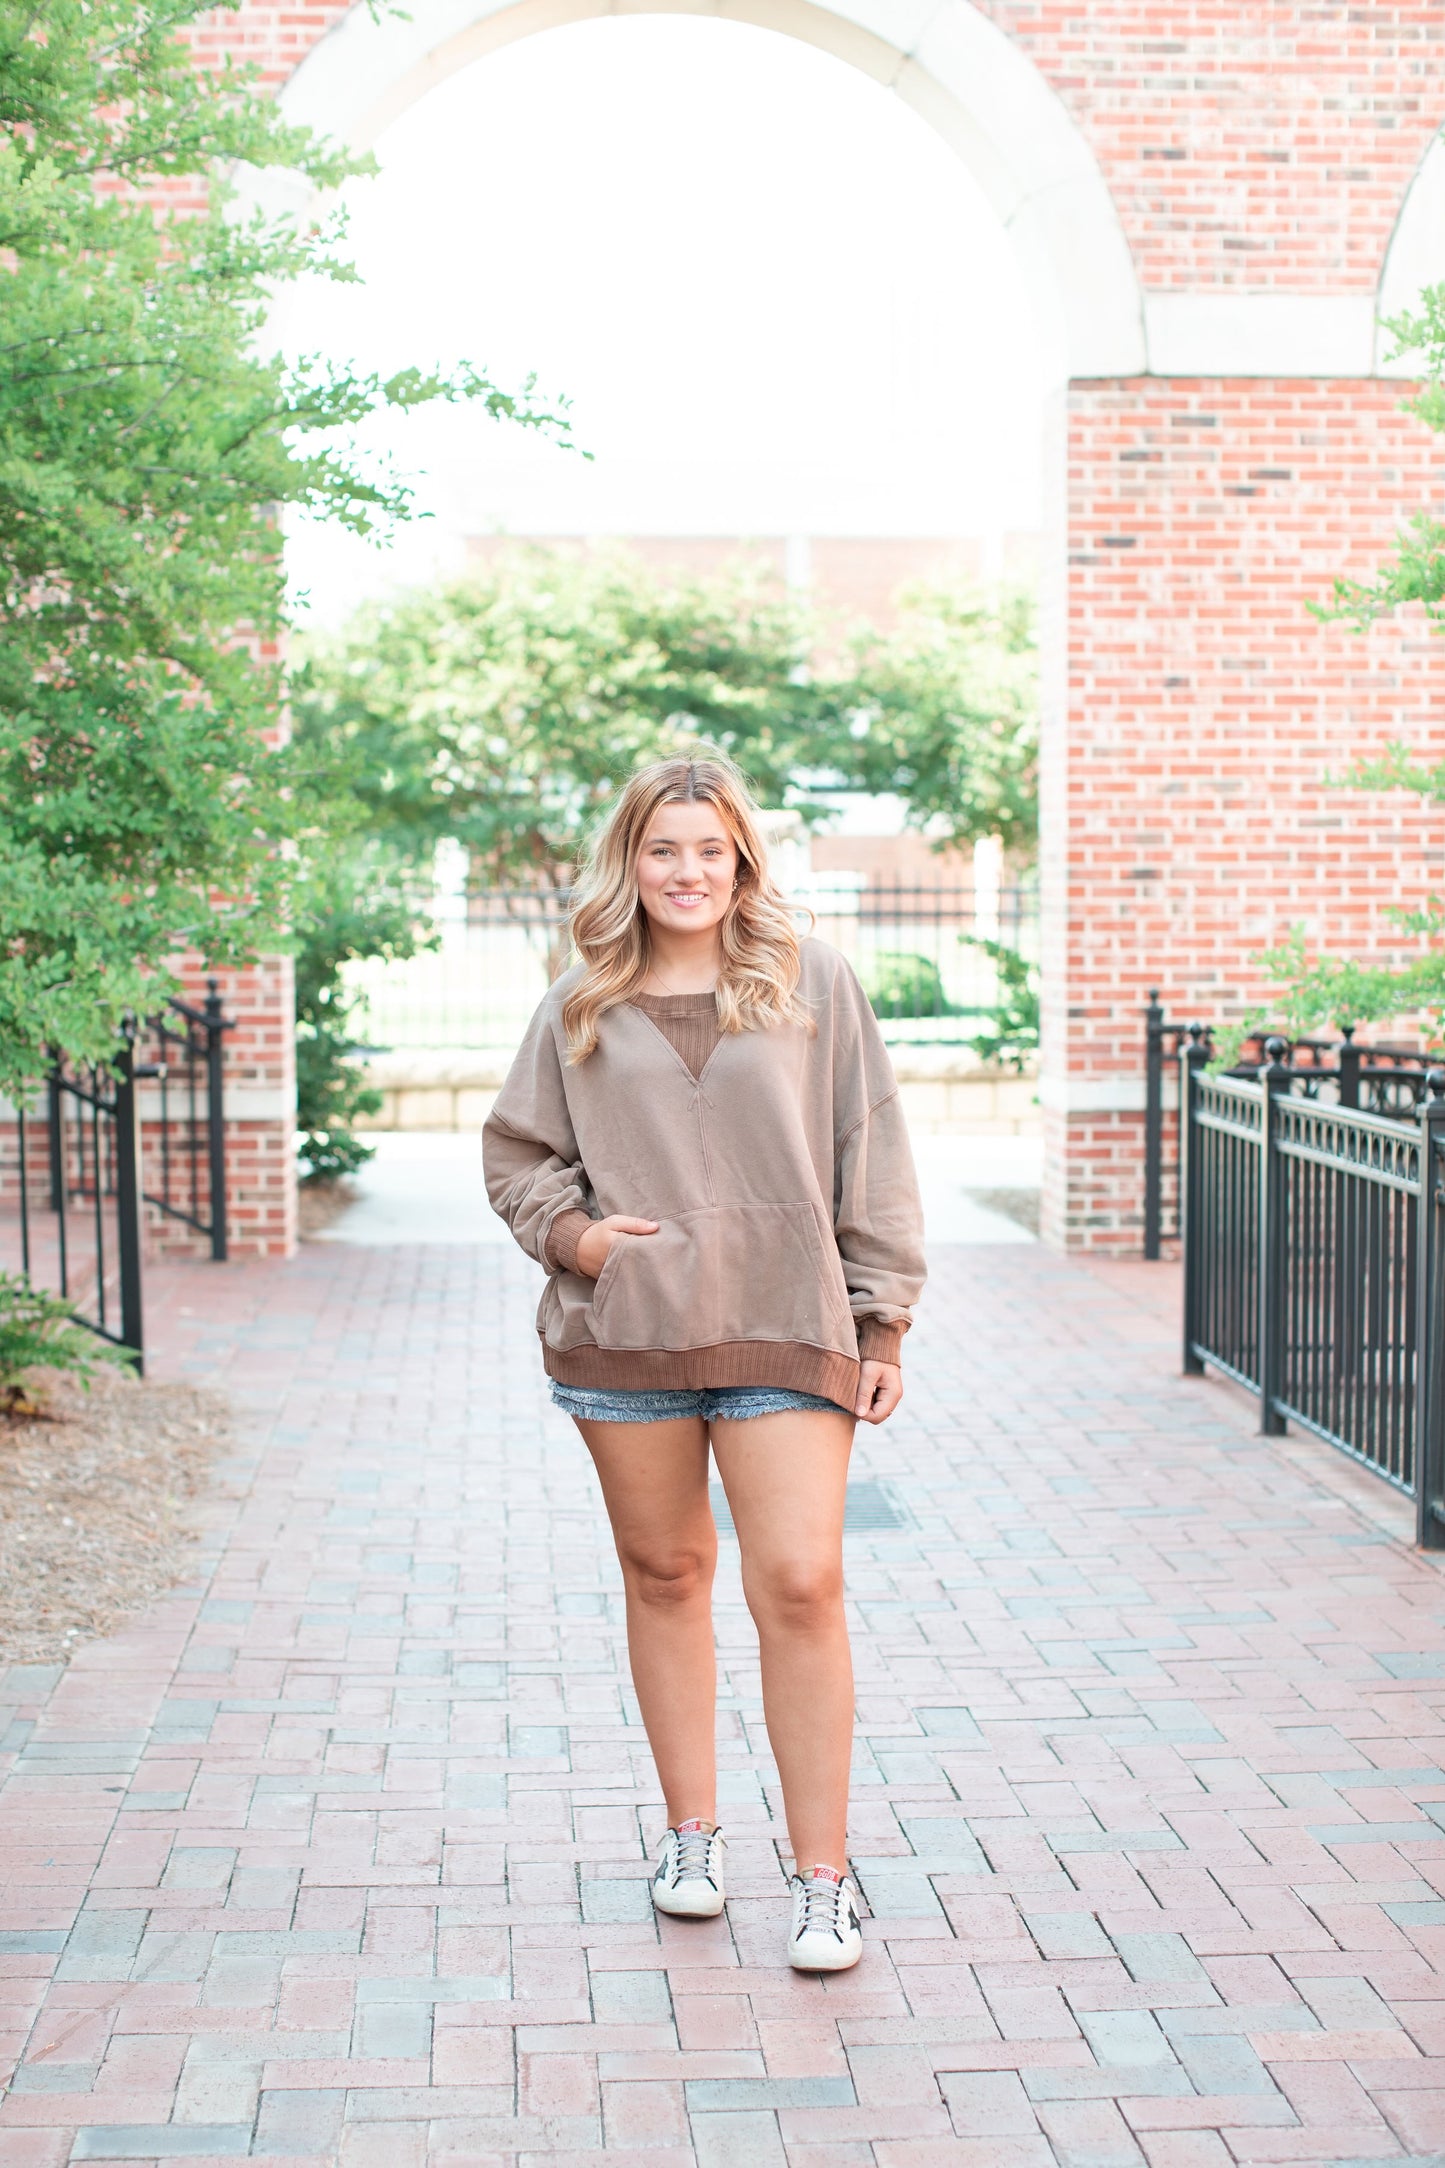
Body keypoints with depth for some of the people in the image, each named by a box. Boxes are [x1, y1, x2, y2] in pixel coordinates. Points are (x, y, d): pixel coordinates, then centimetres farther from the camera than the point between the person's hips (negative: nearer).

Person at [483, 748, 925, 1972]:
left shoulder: (813, 984, 4)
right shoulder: (583, 1008, 8)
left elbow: (872, 1164, 5)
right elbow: (516, 1154, 16)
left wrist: (883, 1323, 1)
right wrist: (571, 1231, -5)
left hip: (783, 1327, -2)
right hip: (624, 1332, 2)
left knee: (801, 1587, -9)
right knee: (664, 1577, 12)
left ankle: (824, 1876, 2)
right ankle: (692, 1835, 29)